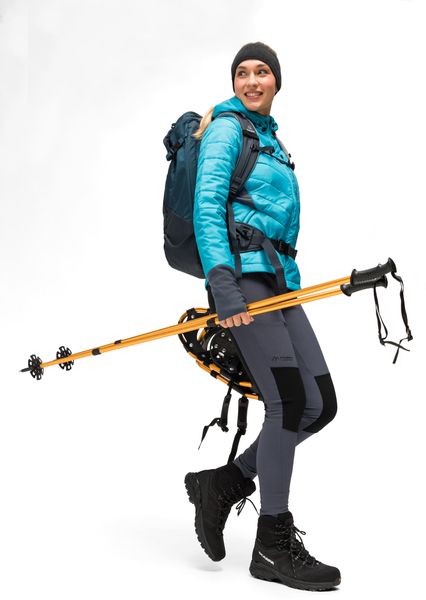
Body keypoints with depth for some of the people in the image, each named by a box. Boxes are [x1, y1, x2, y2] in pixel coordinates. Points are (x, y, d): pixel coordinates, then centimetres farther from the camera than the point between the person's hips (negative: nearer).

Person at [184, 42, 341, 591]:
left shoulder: (270, 137, 25)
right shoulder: (226, 129, 0)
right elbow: (206, 206, -13)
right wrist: (222, 284, -24)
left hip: (279, 280, 9)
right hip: (243, 277, -9)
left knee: (321, 405, 2)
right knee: (288, 401, -15)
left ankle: (222, 484, 13)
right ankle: (273, 546, -4)